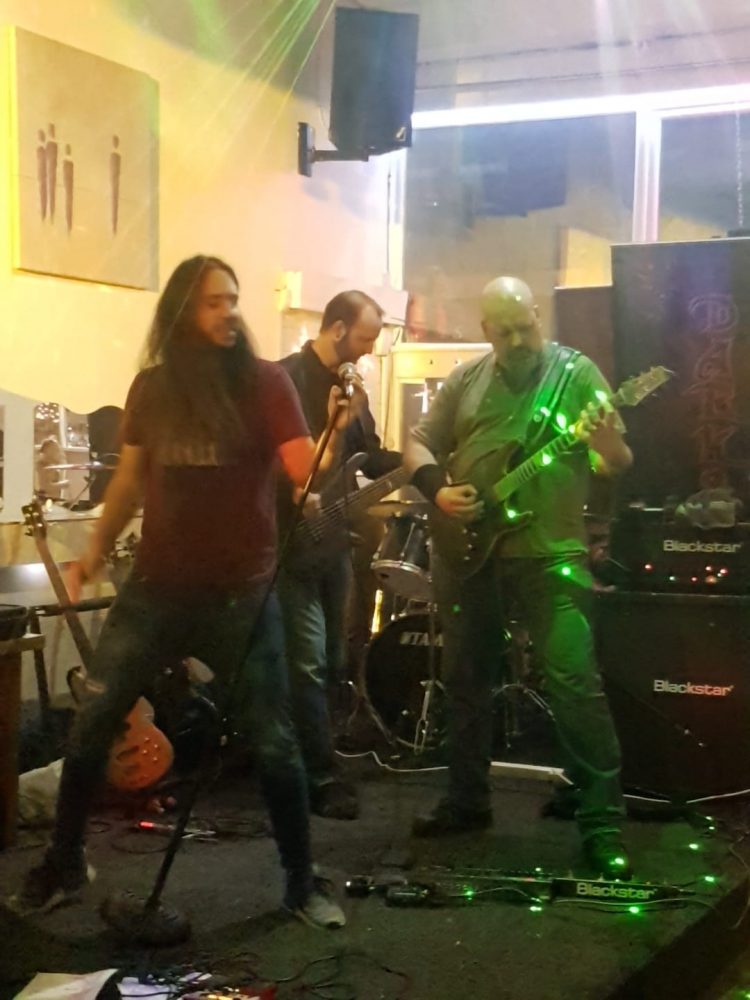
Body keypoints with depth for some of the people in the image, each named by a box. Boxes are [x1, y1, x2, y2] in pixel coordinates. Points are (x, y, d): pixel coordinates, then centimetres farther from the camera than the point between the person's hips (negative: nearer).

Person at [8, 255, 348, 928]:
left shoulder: (263, 381, -6)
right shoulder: (151, 387, 5)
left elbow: (303, 468, -16)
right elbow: (131, 479, 15)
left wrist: (335, 430, -36)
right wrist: (97, 551, 9)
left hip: (240, 592, -3)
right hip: (155, 587, 3)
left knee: (273, 743, 1)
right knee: (92, 725, 6)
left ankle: (302, 882, 18)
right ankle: (64, 865, 25)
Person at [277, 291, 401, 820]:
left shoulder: (353, 386, 14)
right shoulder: (288, 377, -12)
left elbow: (370, 457, 14)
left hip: (335, 539, 8)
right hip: (295, 539, -8)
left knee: (332, 660, 13)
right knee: (308, 663, -7)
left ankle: (315, 761, 25)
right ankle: (323, 778, -2)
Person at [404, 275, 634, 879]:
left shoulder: (577, 372, -1)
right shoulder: (466, 379, 8)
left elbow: (619, 464, -3)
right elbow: (418, 443, 12)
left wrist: (610, 450, -26)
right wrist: (437, 490, -7)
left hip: (549, 551, -4)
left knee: (575, 682, -12)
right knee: (466, 680, 13)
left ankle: (603, 824, -4)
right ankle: (468, 800, 29)